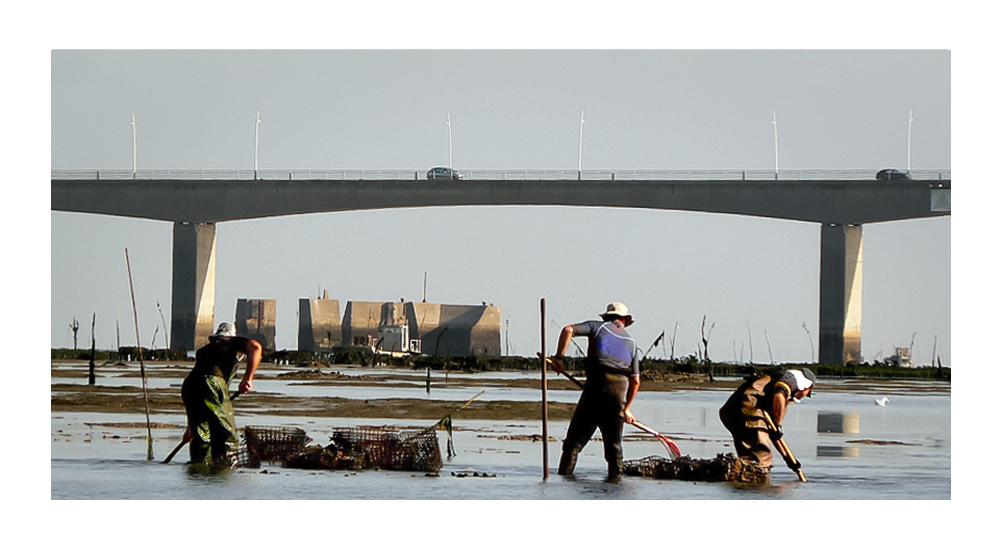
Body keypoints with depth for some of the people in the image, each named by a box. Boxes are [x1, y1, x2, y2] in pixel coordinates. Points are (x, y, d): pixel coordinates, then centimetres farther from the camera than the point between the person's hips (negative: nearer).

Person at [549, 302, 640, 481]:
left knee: (576, 436, 1)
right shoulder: (631, 342, 21)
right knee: (614, 442, 11)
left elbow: (568, 330, -3)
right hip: (619, 393, 3)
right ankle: (615, 476, 6)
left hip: (596, 387, -2)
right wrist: (627, 408, 24)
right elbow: (635, 381, 17)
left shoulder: (598, 327, 13)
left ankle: (564, 475, -6)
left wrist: (558, 357, 1)